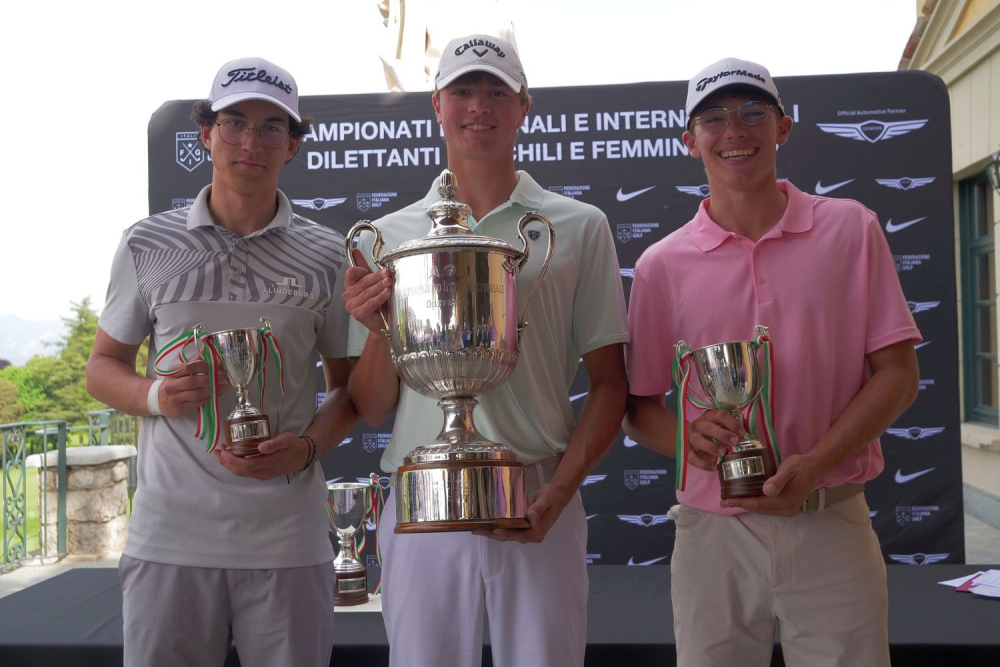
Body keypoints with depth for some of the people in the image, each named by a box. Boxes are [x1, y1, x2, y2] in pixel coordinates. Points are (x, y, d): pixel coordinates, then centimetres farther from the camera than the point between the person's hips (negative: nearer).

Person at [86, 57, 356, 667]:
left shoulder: (327, 256, 4)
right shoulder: (149, 245, 5)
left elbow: (350, 385, 10)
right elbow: (104, 364, 13)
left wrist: (306, 448, -9)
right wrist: (156, 396, -8)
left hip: (287, 540, 0)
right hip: (170, 533, 0)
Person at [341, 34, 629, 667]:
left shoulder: (580, 227, 4)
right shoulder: (388, 235, 8)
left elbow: (609, 384, 4)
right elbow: (372, 411, 8)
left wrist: (558, 492, -9)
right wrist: (376, 331, -10)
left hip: (541, 503, -1)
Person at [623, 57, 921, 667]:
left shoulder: (852, 230, 3)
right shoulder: (662, 265, 3)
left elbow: (898, 372, 0)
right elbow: (639, 404, 7)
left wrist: (813, 464, -14)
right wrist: (689, 437, -16)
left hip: (833, 528, 0)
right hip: (713, 530, 1)